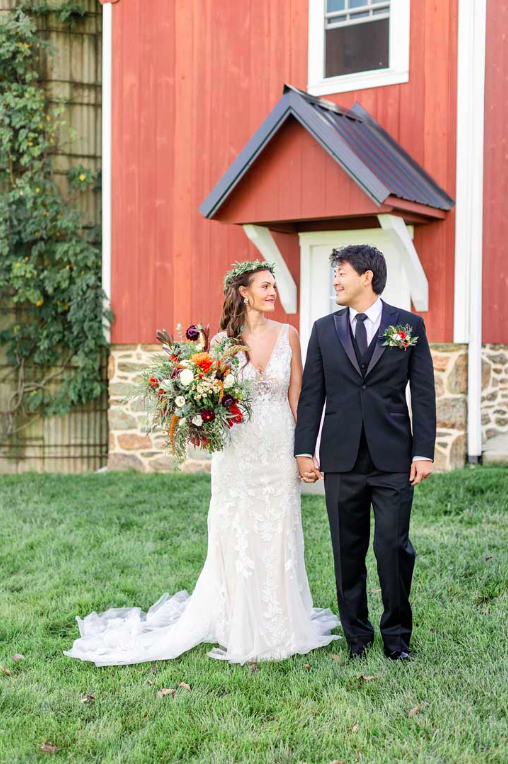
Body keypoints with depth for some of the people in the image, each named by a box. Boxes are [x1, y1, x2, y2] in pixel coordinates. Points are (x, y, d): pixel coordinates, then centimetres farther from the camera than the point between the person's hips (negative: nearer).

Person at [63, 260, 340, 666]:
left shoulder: (288, 335, 3)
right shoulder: (222, 339, 0)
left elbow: (297, 395, 5)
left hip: (279, 449, 1)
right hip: (237, 449, -1)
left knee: (278, 537, 7)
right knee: (235, 538, 3)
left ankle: (277, 628, 22)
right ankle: (238, 631, 17)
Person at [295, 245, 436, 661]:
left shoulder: (409, 325, 3)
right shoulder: (324, 329, 9)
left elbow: (423, 393, 1)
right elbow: (311, 393, 8)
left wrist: (423, 452, -5)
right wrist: (305, 450, 1)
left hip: (393, 459, -2)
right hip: (341, 459, 2)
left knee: (394, 547, -2)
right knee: (348, 551, 8)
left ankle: (397, 634, 16)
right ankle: (357, 634, 22)